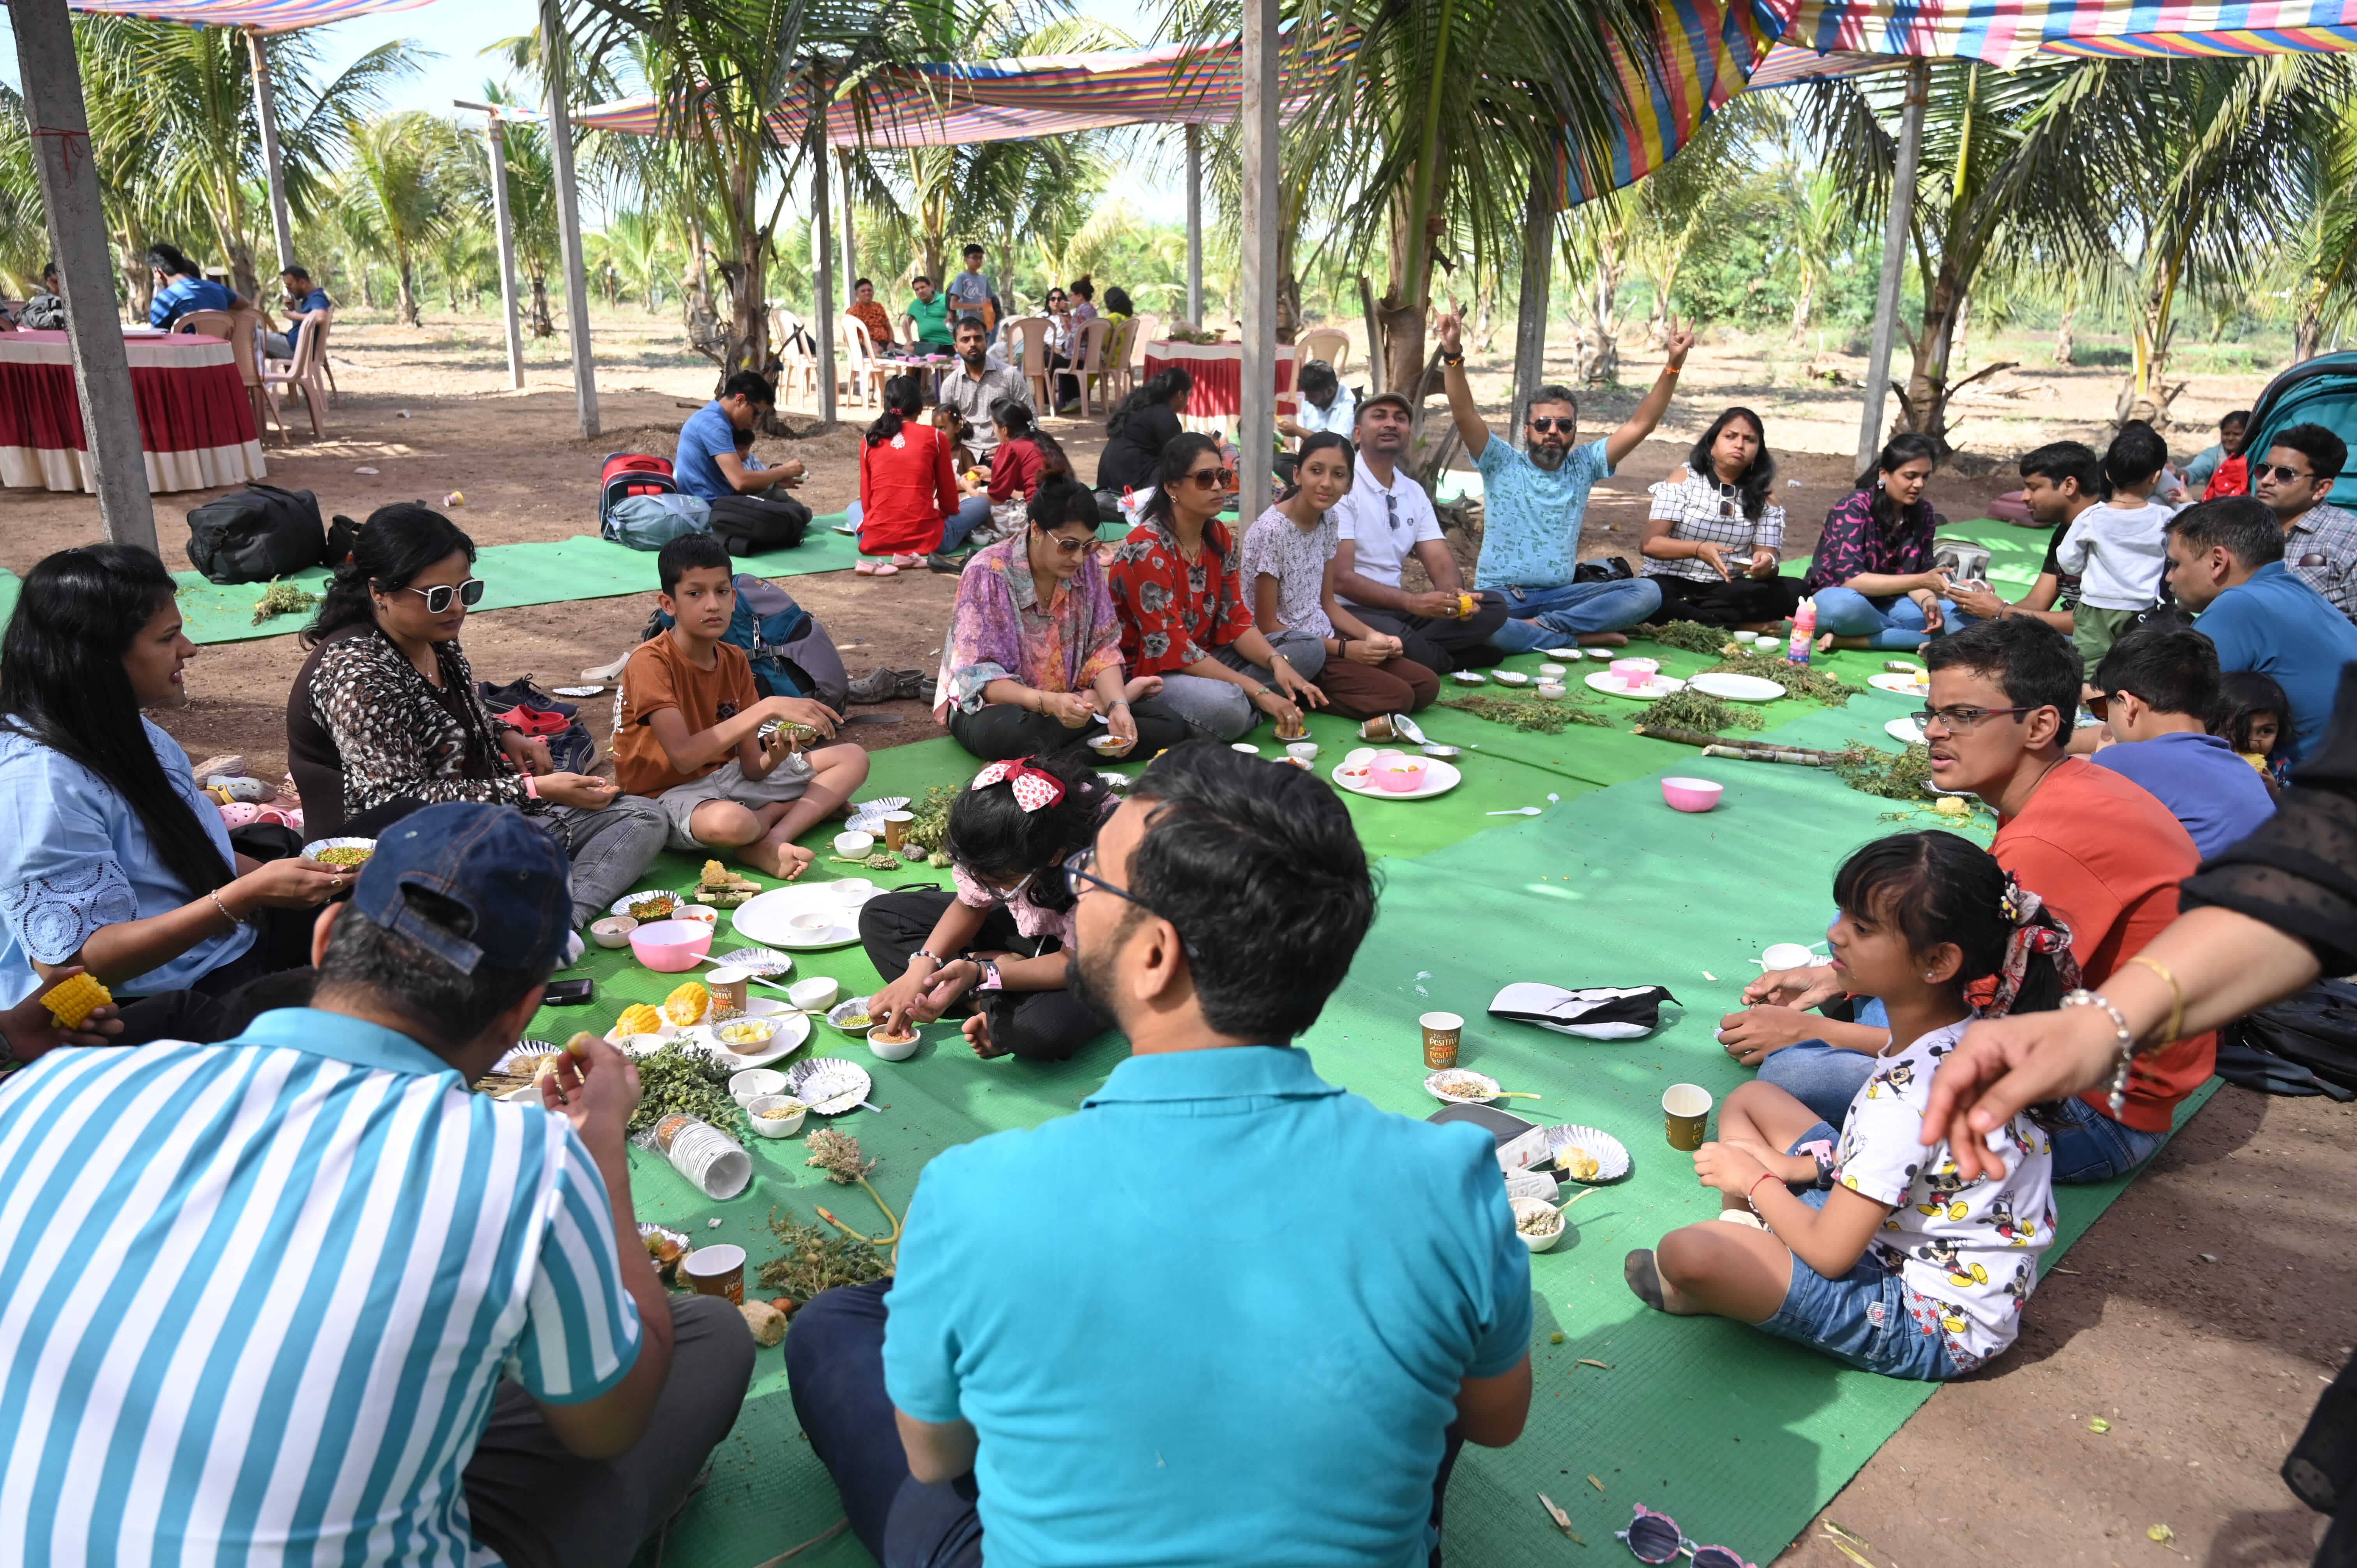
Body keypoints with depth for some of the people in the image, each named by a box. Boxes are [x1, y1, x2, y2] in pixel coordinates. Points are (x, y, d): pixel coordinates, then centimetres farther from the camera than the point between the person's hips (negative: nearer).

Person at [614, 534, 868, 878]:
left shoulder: (734, 660, 2)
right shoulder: (651, 662, -18)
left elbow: (752, 766, 0)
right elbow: (684, 756, -31)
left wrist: (775, 755, -25)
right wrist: (769, 708, -34)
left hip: (727, 776, 8)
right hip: (671, 793, -8)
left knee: (853, 759, 1)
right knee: (730, 822, -44)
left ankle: (770, 842, -18)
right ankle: (780, 809, -7)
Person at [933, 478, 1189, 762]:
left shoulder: (1087, 566, -6)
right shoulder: (988, 574, -21)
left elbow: (1102, 647, -4)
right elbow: (979, 676, -24)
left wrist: (1117, 704, -24)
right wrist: (1048, 703, -40)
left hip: (1068, 698, 4)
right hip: (998, 704, -4)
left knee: (1169, 726, -14)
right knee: (1007, 733, -41)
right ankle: (1099, 705, -13)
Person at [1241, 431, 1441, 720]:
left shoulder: (1328, 520, 6)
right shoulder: (1272, 531, -19)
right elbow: (1267, 626, -16)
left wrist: (1371, 636, -4)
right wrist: (1344, 650, -16)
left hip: (1323, 638, 9)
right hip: (1286, 650, -9)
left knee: (1427, 685, 0)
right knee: (1398, 698, -20)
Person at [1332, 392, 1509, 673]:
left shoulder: (1415, 493, 13)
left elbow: (1441, 566, 6)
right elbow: (1340, 578, -20)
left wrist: (1456, 596, -18)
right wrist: (1412, 602, -29)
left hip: (1396, 609, 7)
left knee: (1493, 607, -5)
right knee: (1390, 635, -38)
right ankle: (1448, 660, -8)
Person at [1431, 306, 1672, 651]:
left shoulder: (1583, 466, 10)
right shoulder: (1502, 464, 2)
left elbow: (1640, 425, 4)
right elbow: (1464, 415, -12)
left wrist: (1674, 365, -7)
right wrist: (1453, 354, -26)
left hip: (1560, 596, 3)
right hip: (1500, 595, -3)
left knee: (1648, 591, -19)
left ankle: (1542, 625, -24)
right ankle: (1578, 635, -24)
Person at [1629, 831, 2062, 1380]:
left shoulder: (1910, 1089, -32)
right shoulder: (1966, 1036, -5)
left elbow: (1829, 1255, -26)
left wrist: (1756, 1180, -8)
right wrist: (1796, 1167, 3)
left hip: (1932, 1324, -9)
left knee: (1687, 1253, -29)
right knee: (1749, 1099, 15)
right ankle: (1750, 1236, 0)